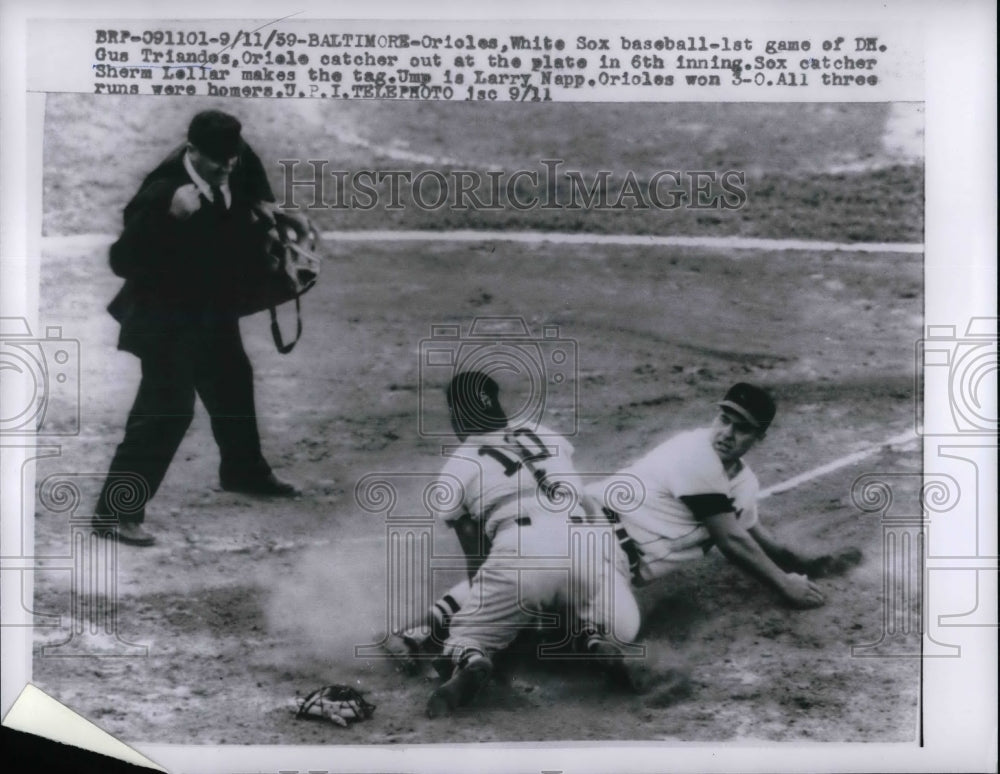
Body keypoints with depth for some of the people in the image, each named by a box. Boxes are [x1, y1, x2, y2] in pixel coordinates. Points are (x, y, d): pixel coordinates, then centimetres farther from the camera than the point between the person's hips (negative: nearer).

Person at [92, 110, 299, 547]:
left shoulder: (235, 161, -10)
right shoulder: (162, 192, -32)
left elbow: (252, 171, 17)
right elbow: (123, 260, -38)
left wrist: (261, 201, 0)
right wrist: (168, 214, -48)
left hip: (214, 309, 8)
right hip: (168, 318, -8)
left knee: (234, 385, 23)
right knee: (167, 409, -11)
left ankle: (243, 470, 48)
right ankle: (116, 510, -2)